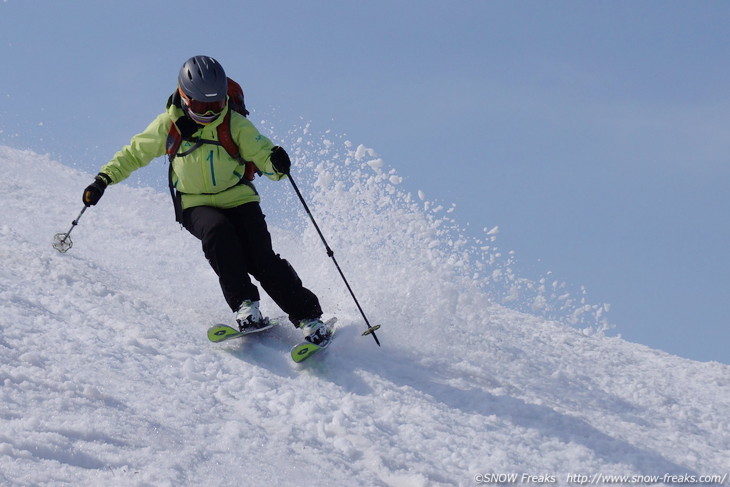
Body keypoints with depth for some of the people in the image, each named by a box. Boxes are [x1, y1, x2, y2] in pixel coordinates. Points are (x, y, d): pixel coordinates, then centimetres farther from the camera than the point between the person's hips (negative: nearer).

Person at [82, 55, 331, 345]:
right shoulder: (169, 125, -5)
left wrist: (276, 163, -34)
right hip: (196, 205, 1)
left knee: (262, 260, -19)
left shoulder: (236, 125, -8)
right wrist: (103, 180, 0)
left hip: (239, 200, -1)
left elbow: (262, 156, -10)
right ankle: (245, 306, -31)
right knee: (218, 230, -34)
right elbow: (135, 154, 7)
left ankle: (309, 318, -10)